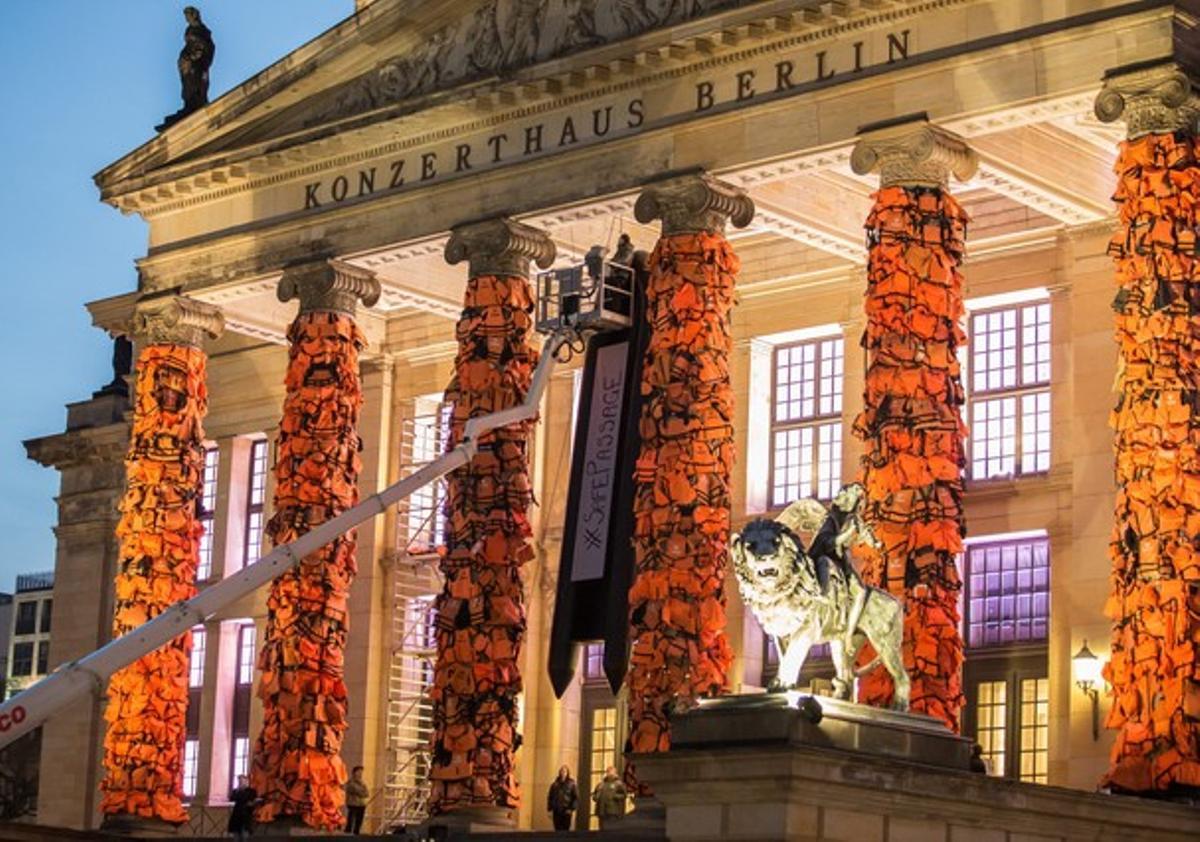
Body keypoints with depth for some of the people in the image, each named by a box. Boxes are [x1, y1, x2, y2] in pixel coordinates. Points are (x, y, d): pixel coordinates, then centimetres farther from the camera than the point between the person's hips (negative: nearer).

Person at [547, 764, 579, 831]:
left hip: (566, 811, -3)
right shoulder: (555, 785, 10)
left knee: (565, 829, -3)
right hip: (556, 811, 3)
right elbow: (550, 797, 13)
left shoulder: (571, 785, -1)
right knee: (558, 828, 2)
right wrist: (549, 808, 5)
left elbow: (576, 798, -4)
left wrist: (571, 809, -12)